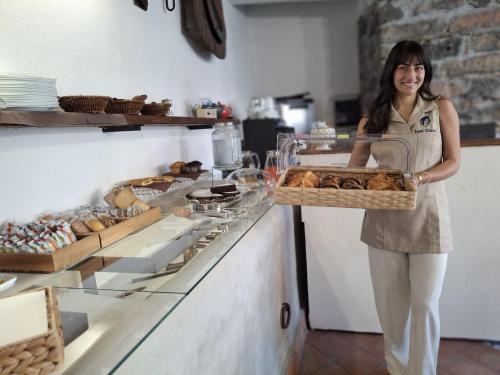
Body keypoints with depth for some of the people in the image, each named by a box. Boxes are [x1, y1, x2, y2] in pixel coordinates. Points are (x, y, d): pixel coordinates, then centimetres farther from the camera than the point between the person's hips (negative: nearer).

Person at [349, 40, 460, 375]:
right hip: (384, 220, 2)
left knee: (425, 304, 5)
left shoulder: (442, 108, 2)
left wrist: (419, 178, -18)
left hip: (427, 219, -1)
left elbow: (453, 162, 0)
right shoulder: (372, 118, 5)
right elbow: (354, 167, 2)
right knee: (390, 303, 11)